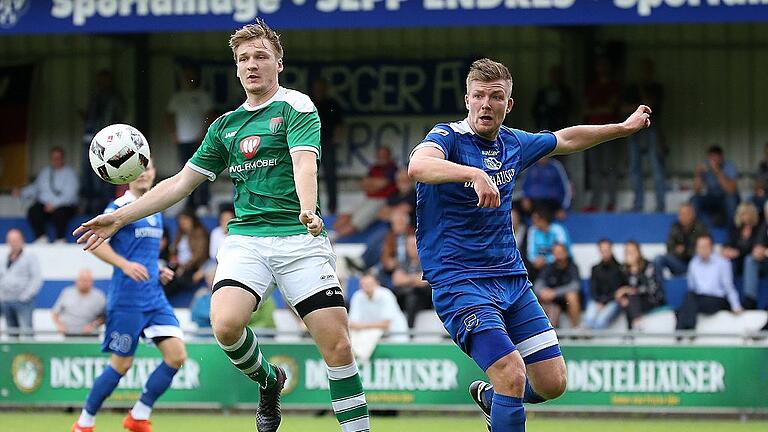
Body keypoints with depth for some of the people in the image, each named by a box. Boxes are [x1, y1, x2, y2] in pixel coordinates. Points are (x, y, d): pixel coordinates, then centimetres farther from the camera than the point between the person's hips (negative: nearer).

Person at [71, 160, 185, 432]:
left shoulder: (155, 210, 16)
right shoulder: (121, 207, -8)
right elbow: (94, 242, -16)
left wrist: (159, 271, 12)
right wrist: (125, 264, -27)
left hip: (155, 297, 7)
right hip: (126, 299, -7)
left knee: (176, 355, -7)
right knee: (121, 364, -2)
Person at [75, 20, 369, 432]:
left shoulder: (296, 107, 2)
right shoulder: (225, 125, 18)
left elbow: (304, 163, -17)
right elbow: (181, 182, 24)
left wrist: (308, 210, -36)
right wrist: (121, 217, 20)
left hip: (298, 237, -4)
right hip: (245, 238, 4)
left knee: (337, 346, -12)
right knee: (226, 324, -23)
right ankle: (268, 382, 7)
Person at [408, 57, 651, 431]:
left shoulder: (514, 144, 9)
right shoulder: (448, 137, -12)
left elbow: (566, 139, 29)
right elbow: (418, 165, -36)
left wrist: (625, 127, 35)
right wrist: (475, 174, -50)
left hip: (511, 278, 7)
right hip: (460, 283, -7)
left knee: (552, 383, 6)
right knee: (512, 374, -23)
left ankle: (489, 397, 36)